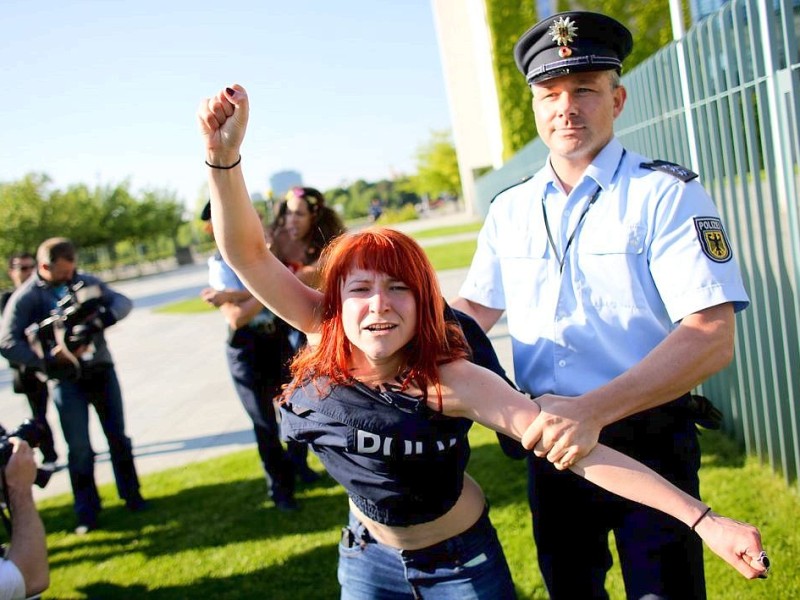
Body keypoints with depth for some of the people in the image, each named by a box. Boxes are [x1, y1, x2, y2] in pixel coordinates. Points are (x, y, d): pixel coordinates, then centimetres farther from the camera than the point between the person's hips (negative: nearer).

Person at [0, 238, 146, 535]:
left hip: (102, 371, 3)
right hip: (67, 379, -3)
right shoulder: (26, 297, -9)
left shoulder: (86, 282, 2)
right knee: (79, 448, 2)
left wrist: (102, 319, -19)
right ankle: (86, 512, 15)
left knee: (118, 437, 10)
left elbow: (123, 302, 1)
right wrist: (48, 363, -20)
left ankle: (131, 496, 25)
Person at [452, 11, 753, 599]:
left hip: (647, 442, -4)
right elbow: (477, 308, 14)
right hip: (550, 441, 5)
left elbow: (711, 338, -21)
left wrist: (593, 410, -33)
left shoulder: (667, 193, -12)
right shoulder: (510, 209, 4)